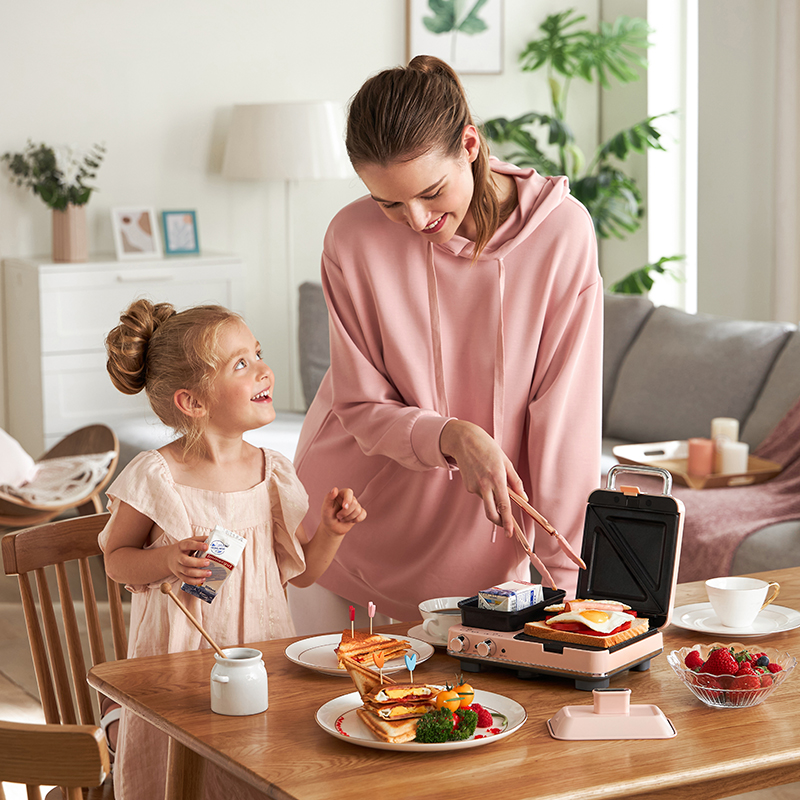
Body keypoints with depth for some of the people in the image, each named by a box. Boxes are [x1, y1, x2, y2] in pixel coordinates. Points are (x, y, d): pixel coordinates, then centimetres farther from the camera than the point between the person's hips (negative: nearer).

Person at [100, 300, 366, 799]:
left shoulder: (272, 473, 2)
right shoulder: (155, 476, -11)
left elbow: (300, 571, 12)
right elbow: (117, 559, 0)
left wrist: (331, 532, -6)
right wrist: (168, 560, -18)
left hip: (261, 645, 4)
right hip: (179, 657, -3)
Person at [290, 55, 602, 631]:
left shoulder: (561, 231, -18)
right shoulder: (353, 239, -16)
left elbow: (566, 411, -16)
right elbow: (362, 408, -9)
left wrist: (565, 577, -18)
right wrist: (454, 438, -29)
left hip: (480, 539, 0)